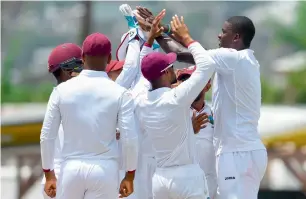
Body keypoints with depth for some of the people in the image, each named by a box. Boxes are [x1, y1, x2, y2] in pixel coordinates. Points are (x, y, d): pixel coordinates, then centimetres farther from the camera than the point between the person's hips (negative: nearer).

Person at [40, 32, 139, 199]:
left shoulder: (62, 90, 0)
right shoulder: (120, 93, -4)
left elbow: (47, 136, 2)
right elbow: (129, 139, -7)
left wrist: (49, 174, 12)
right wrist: (130, 176, 6)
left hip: (72, 168, 1)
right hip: (105, 169, -1)